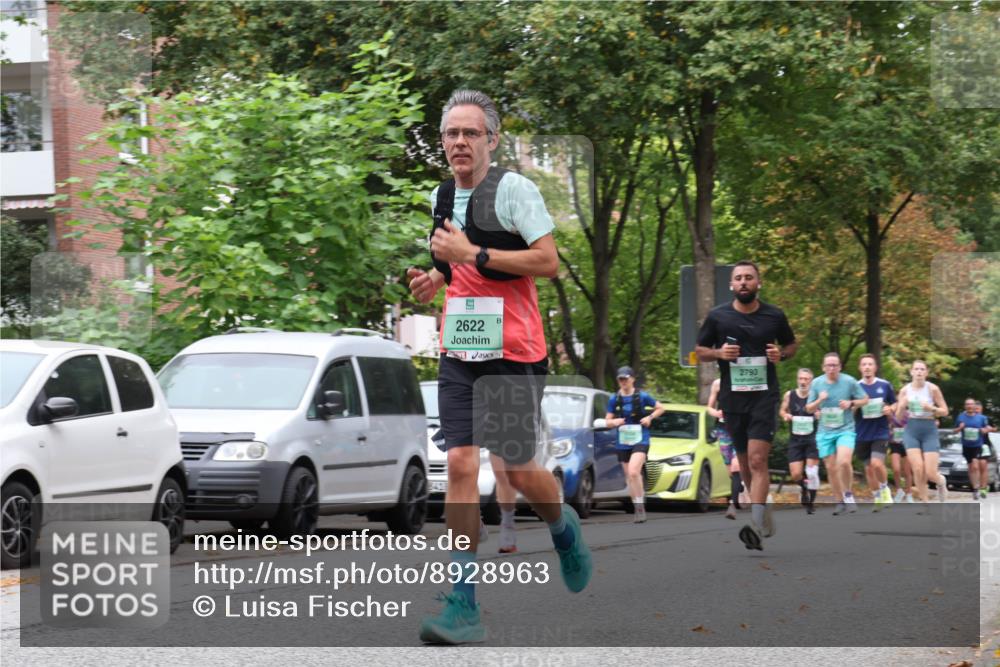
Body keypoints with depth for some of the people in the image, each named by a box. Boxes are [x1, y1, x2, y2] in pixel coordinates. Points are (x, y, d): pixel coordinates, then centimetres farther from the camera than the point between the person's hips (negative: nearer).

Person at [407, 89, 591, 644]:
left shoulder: (512, 188, -9)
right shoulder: (441, 197, 13)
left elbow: (548, 261, -16)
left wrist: (471, 253, -18)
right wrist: (434, 279, 7)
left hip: (513, 353, -5)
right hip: (458, 353, 5)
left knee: (519, 471, 1)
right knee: (460, 464, -6)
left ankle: (564, 530, 37)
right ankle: (463, 607, -7)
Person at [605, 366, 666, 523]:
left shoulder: (642, 397, -3)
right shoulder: (614, 399, 4)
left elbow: (660, 408, 9)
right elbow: (608, 421, 8)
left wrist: (650, 417, -9)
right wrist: (614, 422, -14)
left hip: (640, 440, -4)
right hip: (623, 443, 4)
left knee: (633, 472, -24)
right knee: (629, 477, 8)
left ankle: (640, 505, -14)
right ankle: (638, 510, 20)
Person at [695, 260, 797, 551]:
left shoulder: (774, 316, 1)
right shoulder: (717, 317, 2)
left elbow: (792, 344, 17)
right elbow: (699, 351, 10)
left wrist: (782, 354, -6)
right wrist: (718, 353, -11)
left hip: (765, 396, -3)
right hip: (732, 397, 3)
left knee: (757, 460, -16)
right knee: (744, 461, 12)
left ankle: (756, 526, -22)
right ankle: (764, 509, 34)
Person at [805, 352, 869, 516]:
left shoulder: (849, 381, -5)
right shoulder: (816, 383, 2)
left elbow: (865, 399, 6)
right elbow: (809, 409, 8)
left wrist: (851, 403, -13)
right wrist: (819, 400, -12)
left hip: (845, 430, -3)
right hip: (825, 432, 3)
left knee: (844, 462, -24)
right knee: (831, 468, 4)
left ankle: (848, 494, -2)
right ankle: (839, 501, 19)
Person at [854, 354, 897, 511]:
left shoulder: (885, 385, -1)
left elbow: (895, 404, 11)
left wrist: (890, 409, -10)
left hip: (881, 432, -2)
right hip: (863, 434, 2)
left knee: (877, 463, -20)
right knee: (869, 469, 8)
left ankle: (885, 490, 7)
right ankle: (877, 499, 24)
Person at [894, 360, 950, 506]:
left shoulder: (932, 389, -4)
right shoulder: (905, 390, 2)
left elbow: (945, 411, 1)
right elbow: (898, 417, 7)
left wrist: (931, 408, -17)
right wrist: (902, 407, -14)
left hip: (929, 430, -1)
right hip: (911, 430, 1)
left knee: (930, 473, -7)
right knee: (918, 469, -13)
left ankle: (941, 481, 31)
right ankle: (924, 503, 3)